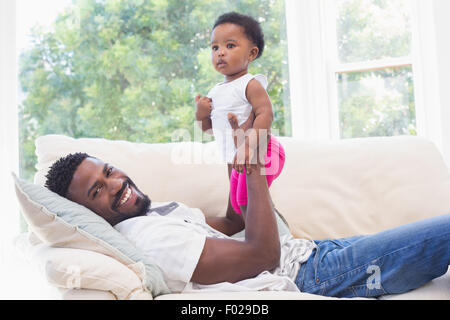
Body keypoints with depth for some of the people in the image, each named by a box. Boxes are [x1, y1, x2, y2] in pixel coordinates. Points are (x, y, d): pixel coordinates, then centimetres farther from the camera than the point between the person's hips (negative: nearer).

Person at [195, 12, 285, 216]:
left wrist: (248, 146, -38)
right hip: (236, 160, 9)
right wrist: (201, 115, -5)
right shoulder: (216, 91, 12)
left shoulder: (250, 84, -13)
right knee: (237, 204, 19)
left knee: (247, 202, -15)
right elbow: (210, 128, 18)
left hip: (259, 154, -9)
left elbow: (265, 115, -26)